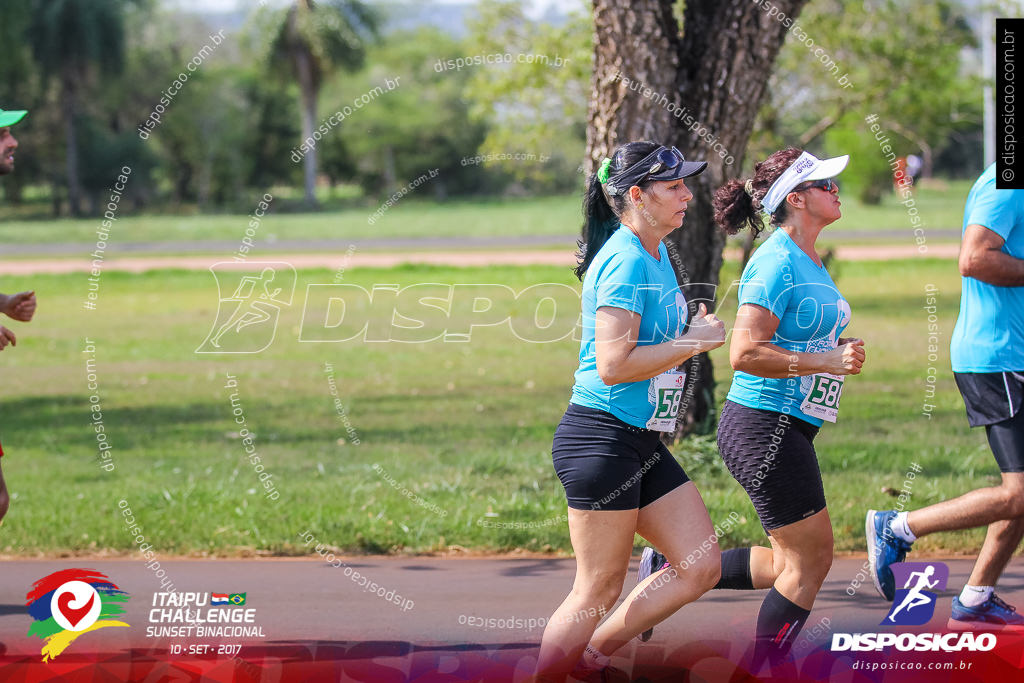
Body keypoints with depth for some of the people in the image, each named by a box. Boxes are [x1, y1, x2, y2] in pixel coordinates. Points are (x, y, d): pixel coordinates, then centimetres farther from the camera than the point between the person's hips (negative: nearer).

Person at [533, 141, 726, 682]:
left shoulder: (657, 257, 15)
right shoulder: (625, 261, -16)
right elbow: (613, 365, -23)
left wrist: (695, 334, 12)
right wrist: (692, 342, -14)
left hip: (644, 445, 10)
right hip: (601, 439, -10)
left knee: (701, 567, 6)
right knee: (599, 592, -5)